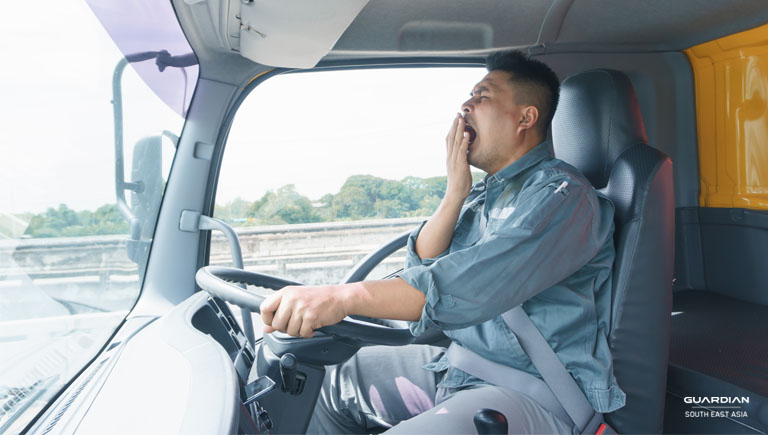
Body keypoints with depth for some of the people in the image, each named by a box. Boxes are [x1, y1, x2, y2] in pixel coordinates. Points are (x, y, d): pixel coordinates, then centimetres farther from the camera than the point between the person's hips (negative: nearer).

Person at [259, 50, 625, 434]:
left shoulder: (563, 195, -14)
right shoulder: (481, 194, 13)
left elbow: (478, 283, -31)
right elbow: (419, 272, 6)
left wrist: (345, 296, -38)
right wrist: (455, 193, -7)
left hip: (537, 396, -8)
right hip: (459, 367, 9)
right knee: (336, 383, 12)